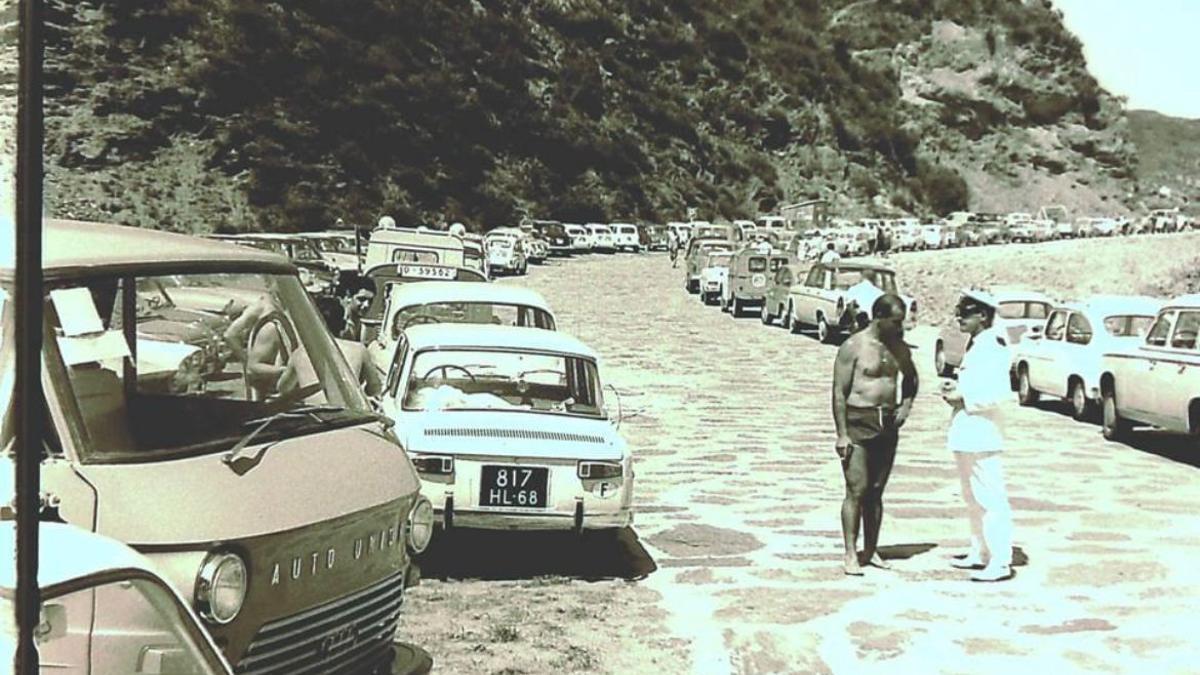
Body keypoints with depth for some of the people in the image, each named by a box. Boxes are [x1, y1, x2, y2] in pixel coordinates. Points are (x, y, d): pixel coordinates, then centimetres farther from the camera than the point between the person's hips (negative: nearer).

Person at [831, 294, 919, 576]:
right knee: (856, 490, -9)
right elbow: (839, 392, -10)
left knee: (876, 491, 10)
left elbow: (911, 378, 29)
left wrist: (907, 403, 9)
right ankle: (850, 554, -6)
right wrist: (842, 434, -15)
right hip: (858, 423, -6)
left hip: (888, 424, 6)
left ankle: (871, 550, 18)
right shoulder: (853, 347, -9)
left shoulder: (899, 347, 9)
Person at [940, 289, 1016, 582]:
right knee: (973, 499, 18)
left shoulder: (993, 347, -16)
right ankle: (980, 552, 29)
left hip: (981, 434, -10)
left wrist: (963, 397, -17)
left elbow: (999, 393, -24)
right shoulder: (975, 345, 15)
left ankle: (1001, 562, -6)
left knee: (990, 499, -8)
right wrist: (955, 388, 9)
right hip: (966, 433, 10)